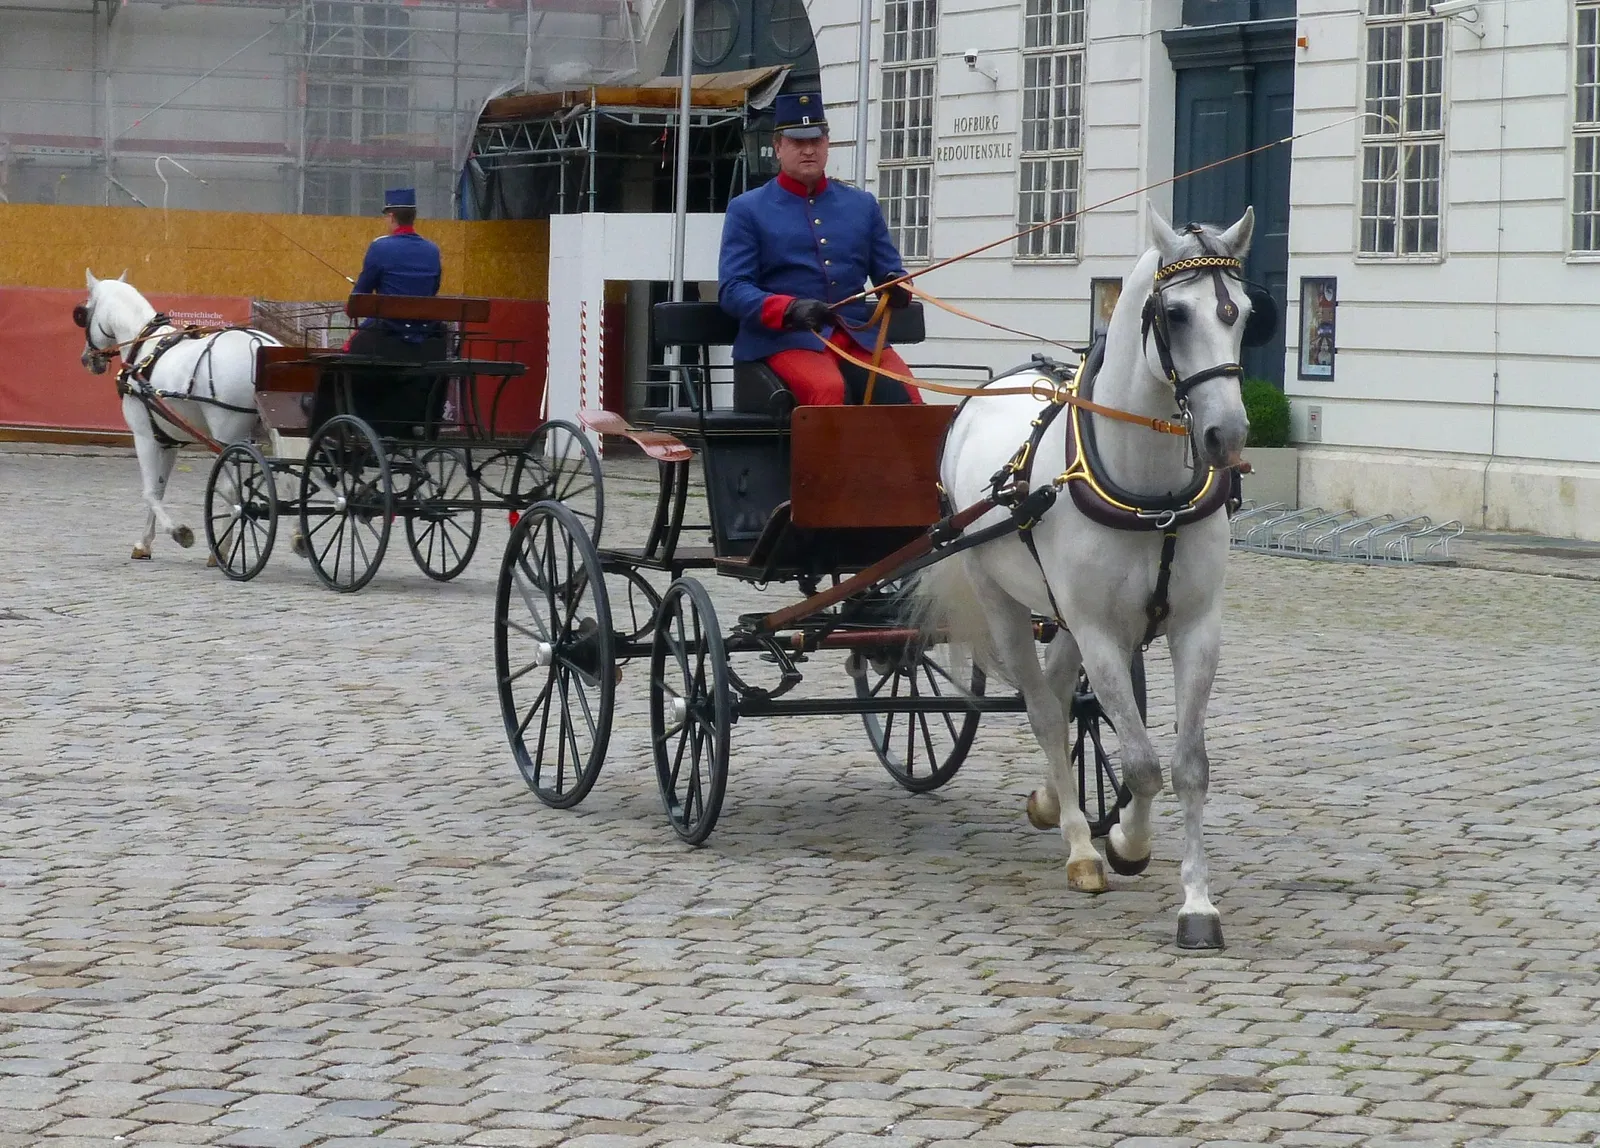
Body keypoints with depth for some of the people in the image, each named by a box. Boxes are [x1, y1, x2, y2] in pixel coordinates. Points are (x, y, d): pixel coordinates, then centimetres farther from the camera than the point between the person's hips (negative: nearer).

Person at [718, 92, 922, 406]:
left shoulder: (863, 205, 20)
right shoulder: (747, 210, 9)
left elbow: (891, 272, 22)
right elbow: (731, 289, 0)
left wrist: (897, 288, -6)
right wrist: (790, 310, -19)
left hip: (859, 336, 4)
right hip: (784, 338, -4)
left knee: (904, 395, -26)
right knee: (831, 392, -35)